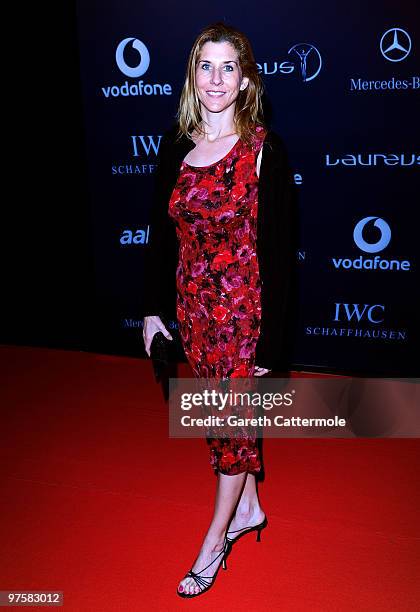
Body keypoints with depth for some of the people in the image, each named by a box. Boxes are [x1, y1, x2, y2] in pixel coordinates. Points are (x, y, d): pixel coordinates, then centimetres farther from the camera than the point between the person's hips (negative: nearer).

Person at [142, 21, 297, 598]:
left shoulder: (264, 149, -12)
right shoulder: (176, 143, 2)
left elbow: (279, 248, -13)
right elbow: (162, 231, 7)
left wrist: (271, 340, -13)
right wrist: (154, 308, 7)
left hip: (245, 303, -5)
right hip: (193, 301, 5)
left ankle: (216, 540, 27)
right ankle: (249, 507, 40)